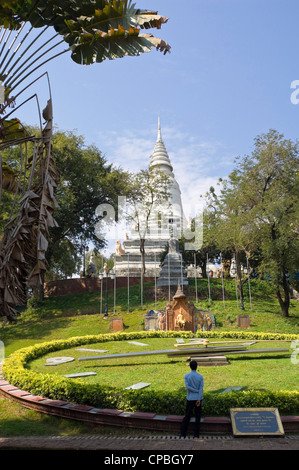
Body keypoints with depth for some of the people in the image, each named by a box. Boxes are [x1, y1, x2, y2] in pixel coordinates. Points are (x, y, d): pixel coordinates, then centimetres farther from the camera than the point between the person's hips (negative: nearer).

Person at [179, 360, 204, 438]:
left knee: (187, 416, 8)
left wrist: (196, 391, -6)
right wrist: (199, 400, -14)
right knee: (197, 417, 8)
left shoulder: (186, 376, -4)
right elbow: (201, 388, -11)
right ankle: (196, 435, 6)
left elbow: (187, 387, -14)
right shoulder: (200, 376, -3)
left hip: (190, 399, 0)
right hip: (198, 399, 0)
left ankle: (183, 434, 9)